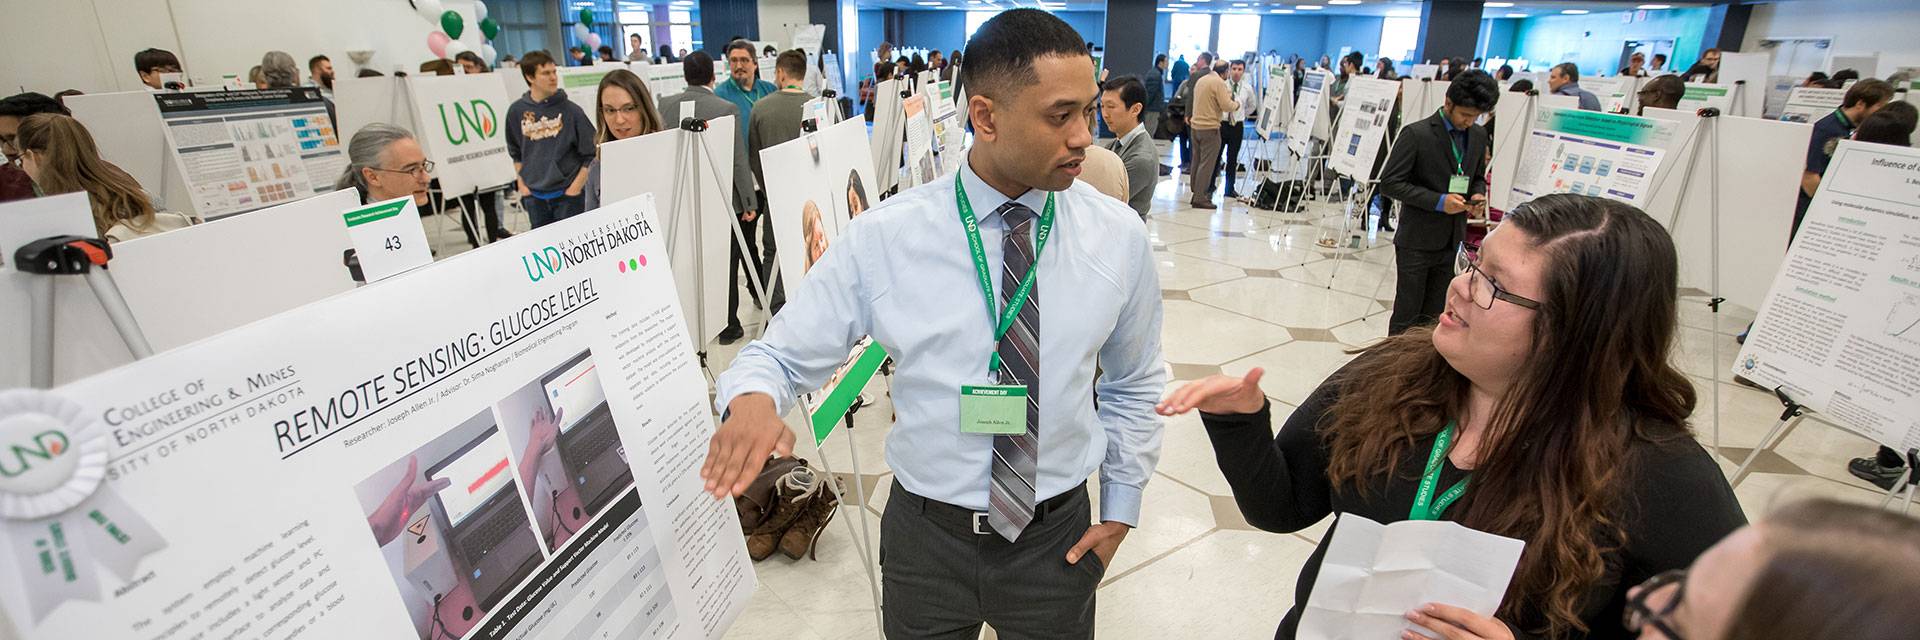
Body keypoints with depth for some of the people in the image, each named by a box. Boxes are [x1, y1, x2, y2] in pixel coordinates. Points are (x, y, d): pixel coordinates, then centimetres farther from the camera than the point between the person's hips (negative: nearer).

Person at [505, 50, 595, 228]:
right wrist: (521, 183, 7)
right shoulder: (516, 111, 2)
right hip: (534, 196, 3)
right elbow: (515, 152, 14)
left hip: (568, 195, -3)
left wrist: (575, 187, -8)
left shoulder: (571, 110, -7)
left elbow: (591, 153, -4)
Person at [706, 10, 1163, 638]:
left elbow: (1134, 383, 4)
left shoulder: (1120, 235, -9)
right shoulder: (882, 238, -16)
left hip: (1056, 538, 2)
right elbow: (782, 354, -9)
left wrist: (1121, 508, 5)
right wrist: (753, 399, -31)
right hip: (925, 537, -1)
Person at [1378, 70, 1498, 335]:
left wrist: (1478, 195, -4)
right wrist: (1439, 201, -21)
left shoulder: (1479, 136, 6)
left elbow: (1478, 177, 20)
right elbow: (1389, 182, -14)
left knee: (1434, 315, 12)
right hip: (1417, 241, -5)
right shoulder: (1416, 134, -13)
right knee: (1407, 313, 3)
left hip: (1451, 241, 6)